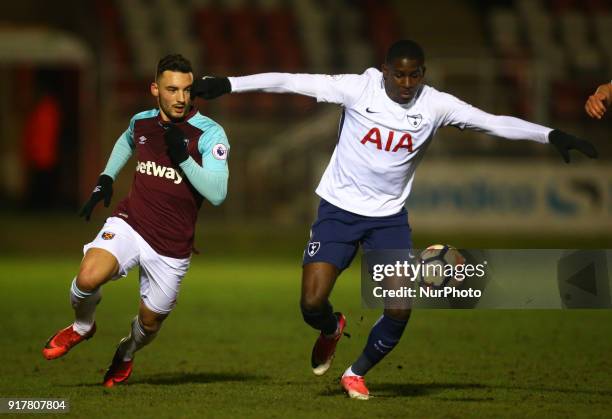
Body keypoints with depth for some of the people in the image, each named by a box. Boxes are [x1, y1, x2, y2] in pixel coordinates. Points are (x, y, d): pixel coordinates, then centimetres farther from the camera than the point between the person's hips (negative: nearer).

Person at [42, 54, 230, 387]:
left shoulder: (209, 133, -12)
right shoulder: (141, 122, 2)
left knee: (149, 323, 11)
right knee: (88, 278, -27)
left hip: (171, 248, -2)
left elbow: (217, 193, -22)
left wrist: (183, 157, -30)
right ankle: (82, 327, 8)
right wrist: (105, 180, 19)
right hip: (130, 224, 2)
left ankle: (126, 353, 49)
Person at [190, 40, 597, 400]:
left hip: (390, 217, 2)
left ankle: (357, 372, 19)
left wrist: (551, 135, -18)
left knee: (400, 309, -10)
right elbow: (290, 82, -15)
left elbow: (494, 122, -11)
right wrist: (228, 84, -18)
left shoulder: (434, 105, -9)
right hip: (339, 210, -2)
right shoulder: (358, 89, -15)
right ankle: (331, 329, 27)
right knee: (312, 304, -13)